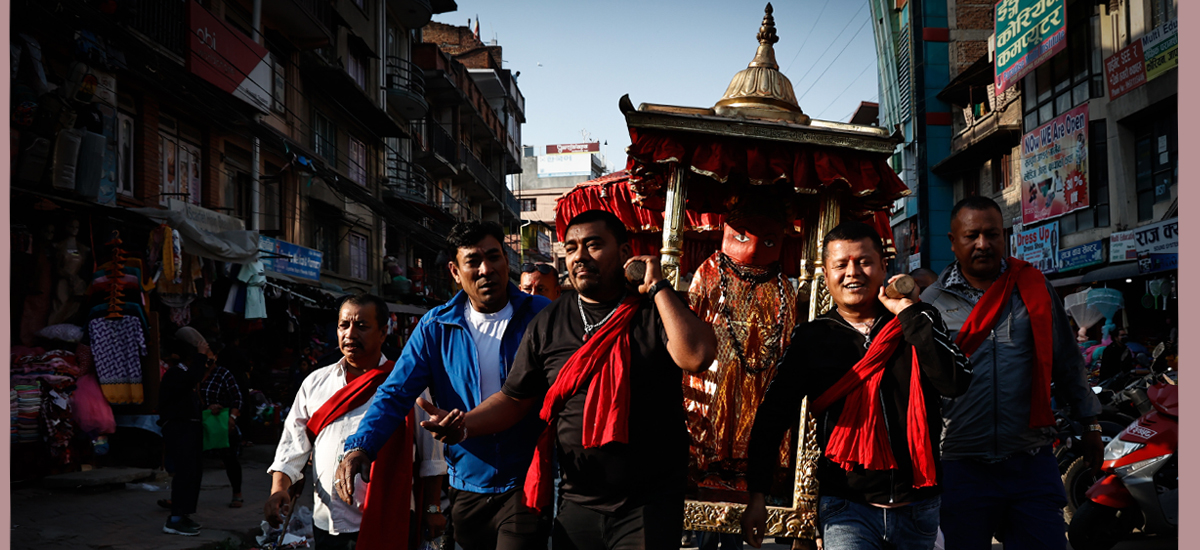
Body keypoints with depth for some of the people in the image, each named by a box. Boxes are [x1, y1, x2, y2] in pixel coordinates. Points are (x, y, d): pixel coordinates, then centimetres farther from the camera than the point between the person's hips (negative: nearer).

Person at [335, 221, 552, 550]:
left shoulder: (540, 316, -4)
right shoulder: (436, 328, 2)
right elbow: (396, 394, -1)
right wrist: (360, 447, -18)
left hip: (526, 486, -3)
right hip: (467, 487, 3)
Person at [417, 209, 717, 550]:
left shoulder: (658, 308, -2)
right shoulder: (548, 324, 7)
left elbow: (697, 358, -21)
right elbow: (514, 400, 10)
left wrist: (657, 287, -14)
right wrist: (464, 426, -8)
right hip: (577, 505, 3)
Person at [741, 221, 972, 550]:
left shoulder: (919, 323, 5)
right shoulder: (811, 339, 4)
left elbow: (956, 382, -11)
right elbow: (772, 417, 7)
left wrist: (908, 313, -11)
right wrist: (758, 495, 1)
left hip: (919, 508, 1)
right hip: (847, 508, -1)